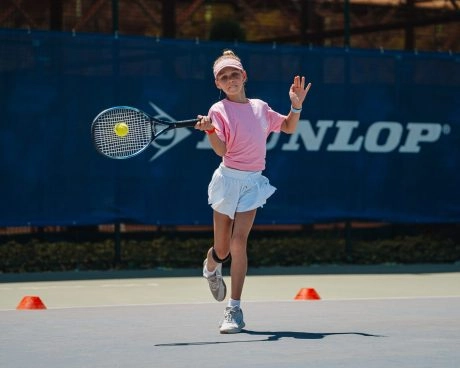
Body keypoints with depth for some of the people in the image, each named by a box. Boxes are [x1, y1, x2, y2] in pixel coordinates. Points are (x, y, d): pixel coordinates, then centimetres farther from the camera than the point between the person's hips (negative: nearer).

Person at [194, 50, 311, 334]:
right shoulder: (219, 110, -4)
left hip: (253, 182, 2)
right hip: (229, 179, -2)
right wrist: (210, 130, -34)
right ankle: (211, 268, 45)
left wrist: (297, 105, 7)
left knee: (239, 241, -13)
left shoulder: (260, 108, 9)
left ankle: (235, 310, -12)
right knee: (222, 249, 6)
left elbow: (288, 128, 23)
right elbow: (222, 150, -16)